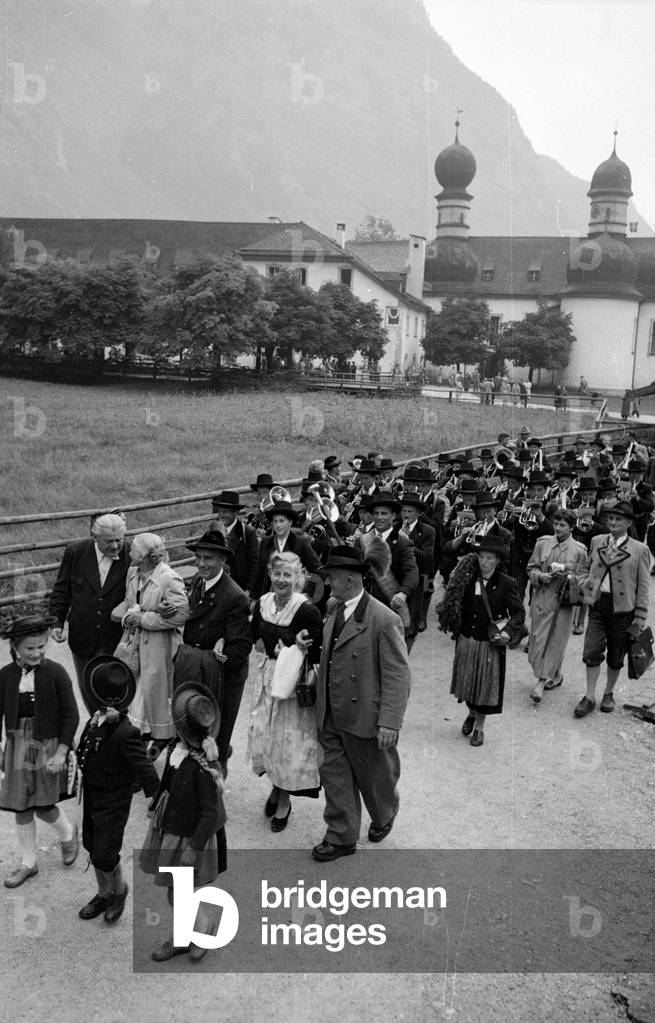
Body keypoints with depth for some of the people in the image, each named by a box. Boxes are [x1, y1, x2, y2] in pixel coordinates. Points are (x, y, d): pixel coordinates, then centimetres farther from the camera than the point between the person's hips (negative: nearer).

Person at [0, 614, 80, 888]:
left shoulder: (56, 673, -12)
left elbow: (71, 716, -9)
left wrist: (61, 753, -14)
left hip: (49, 746, -3)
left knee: (43, 807, -2)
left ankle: (68, 835, 30)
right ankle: (28, 864, 28)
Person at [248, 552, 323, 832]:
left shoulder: (307, 611, -20)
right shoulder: (262, 604, -2)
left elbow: (317, 654, -16)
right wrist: (262, 647, 0)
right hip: (267, 677, 6)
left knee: (289, 740, 5)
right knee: (262, 734, 13)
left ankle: (283, 801, 26)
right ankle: (276, 787, 39)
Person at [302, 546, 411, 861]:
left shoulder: (385, 621, -22)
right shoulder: (332, 607, 2)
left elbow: (398, 677, -19)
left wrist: (389, 723, -22)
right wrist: (308, 640, 1)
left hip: (365, 718, -6)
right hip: (331, 716, 6)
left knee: (374, 777, 16)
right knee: (334, 774, 12)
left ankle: (384, 817, 46)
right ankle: (341, 837, 29)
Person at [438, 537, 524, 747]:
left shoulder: (506, 584, -10)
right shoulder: (467, 580, -2)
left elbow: (519, 612, -4)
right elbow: (456, 607, 5)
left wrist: (509, 631, -19)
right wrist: (456, 630, -9)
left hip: (490, 644, -3)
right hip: (466, 641, 3)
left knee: (485, 683, 7)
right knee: (467, 680, 14)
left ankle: (479, 726, 24)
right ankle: (471, 713, 42)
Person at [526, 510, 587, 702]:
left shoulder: (579, 551, -2)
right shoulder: (542, 543, 5)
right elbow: (531, 568, 9)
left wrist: (567, 575, -17)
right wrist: (540, 576, -11)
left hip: (563, 601, -2)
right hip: (541, 598, 2)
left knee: (555, 641, 0)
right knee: (538, 639, 2)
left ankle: (542, 682, 4)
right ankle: (554, 677, 20)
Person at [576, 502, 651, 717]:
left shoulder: (640, 550, -3)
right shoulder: (596, 542, 7)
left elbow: (643, 586, -2)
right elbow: (587, 568, 22)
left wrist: (640, 617, -6)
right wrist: (585, 584, 2)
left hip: (622, 608, -2)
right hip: (597, 604, 2)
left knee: (615, 657, 10)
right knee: (592, 653, 0)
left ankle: (609, 694, 30)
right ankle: (590, 697, 11)